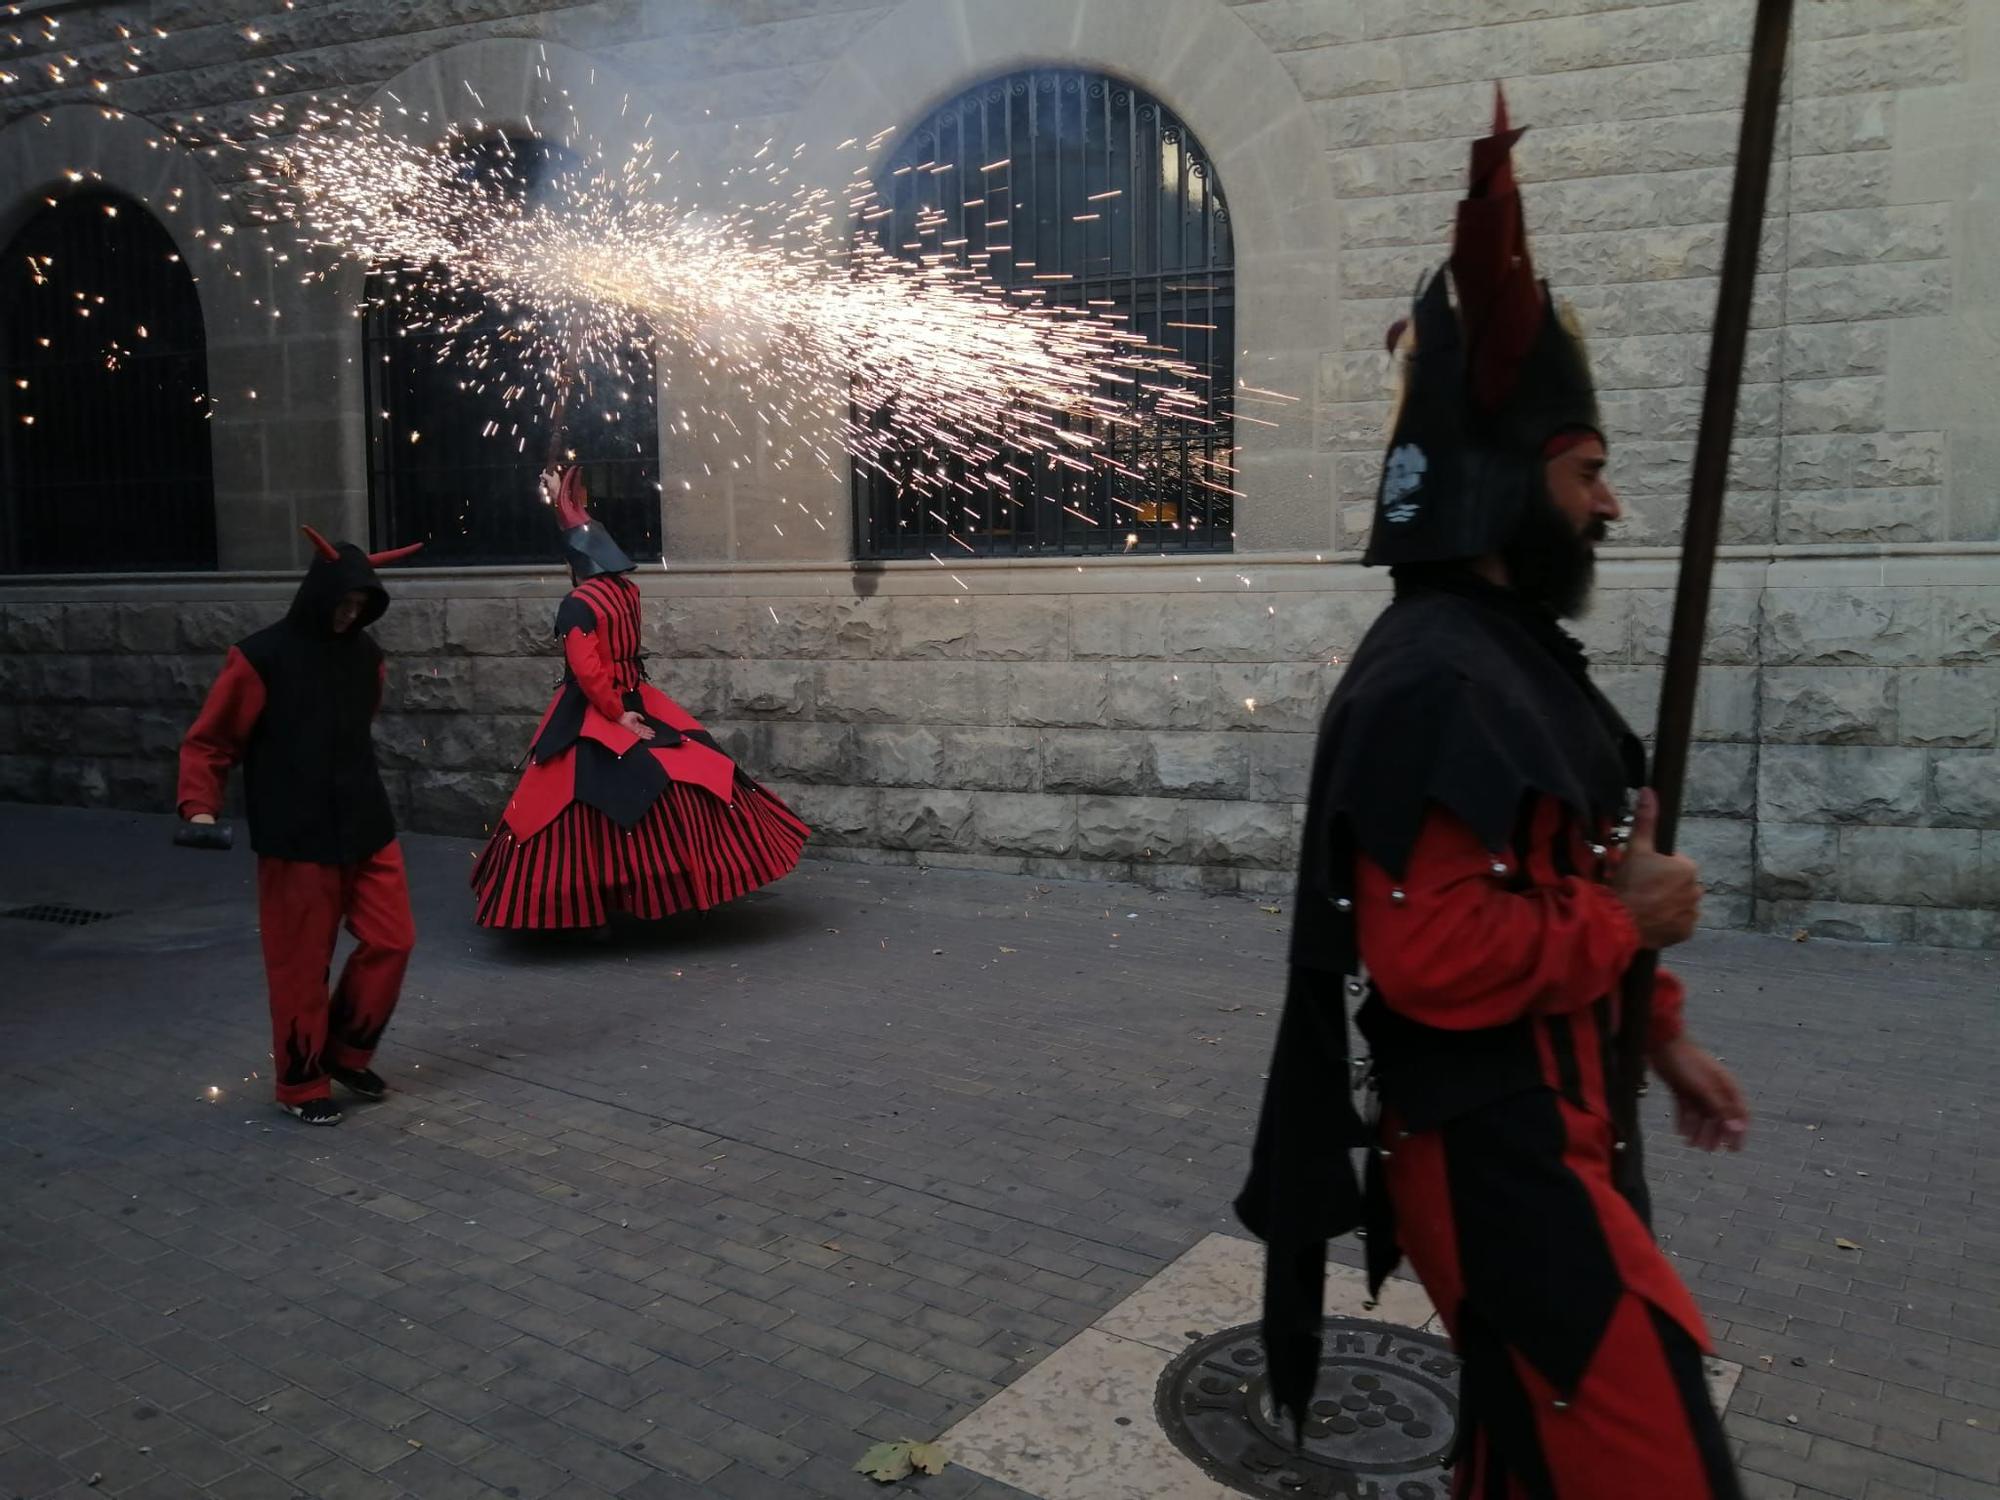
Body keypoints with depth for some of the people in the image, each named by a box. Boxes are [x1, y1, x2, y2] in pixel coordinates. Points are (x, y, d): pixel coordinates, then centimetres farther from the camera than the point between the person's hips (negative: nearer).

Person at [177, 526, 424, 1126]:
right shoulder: (262, 657, -9)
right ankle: (302, 1082, 21)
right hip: (296, 839, -5)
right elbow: (207, 743, -6)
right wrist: (201, 809, -19)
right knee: (301, 964, 4)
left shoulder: (364, 654, 7)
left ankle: (346, 1051, 26)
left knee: (391, 940, 5)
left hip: (366, 827, 5)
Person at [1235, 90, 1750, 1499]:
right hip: (1494, 1157, -11)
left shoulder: (1517, 655, 12)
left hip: (1555, 1127, 11)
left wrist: (1662, 1037, 19)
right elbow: (1432, 956, -31)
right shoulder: (1437, 681, -23)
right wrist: (1631, 921, -17)